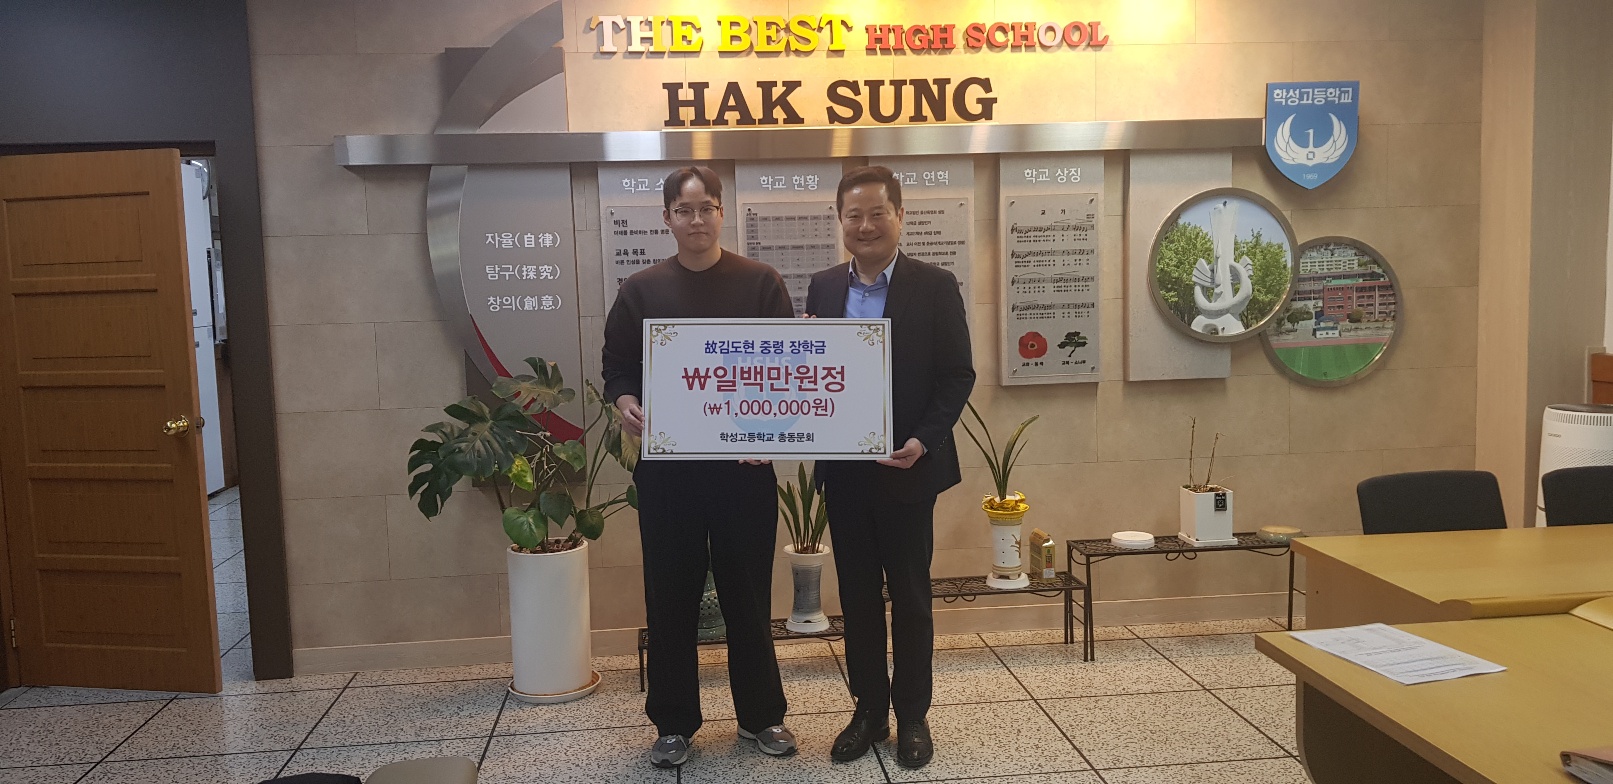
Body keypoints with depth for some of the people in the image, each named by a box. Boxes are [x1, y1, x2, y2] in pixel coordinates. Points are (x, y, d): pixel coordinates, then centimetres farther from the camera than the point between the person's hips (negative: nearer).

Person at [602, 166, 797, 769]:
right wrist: (626, 404, -13)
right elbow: (617, 367, 8)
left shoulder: (760, 283, 2)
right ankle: (674, 723, 23)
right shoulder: (641, 290, 5)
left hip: (744, 463, 0)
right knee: (671, 597, 7)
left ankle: (760, 715, 26)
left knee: (748, 594, 10)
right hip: (667, 466, 1)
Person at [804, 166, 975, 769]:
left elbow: (958, 375, -6)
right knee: (857, 595, 12)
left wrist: (923, 440, -17)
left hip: (908, 469, -3)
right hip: (843, 470, 4)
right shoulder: (823, 287, 7)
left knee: (910, 595, 8)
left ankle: (912, 715, 23)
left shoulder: (934, 286, -4)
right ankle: (869, 711, 26)